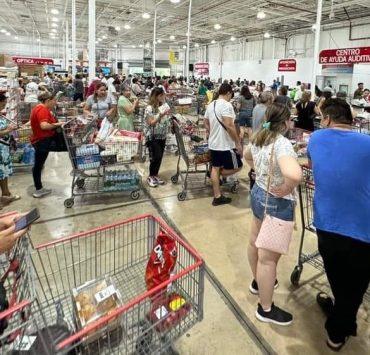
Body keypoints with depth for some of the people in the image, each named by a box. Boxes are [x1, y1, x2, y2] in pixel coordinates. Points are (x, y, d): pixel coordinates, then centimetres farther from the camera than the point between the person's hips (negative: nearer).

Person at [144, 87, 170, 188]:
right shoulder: (149, 108, -13)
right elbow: (151, 123, -18)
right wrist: (160, 115, -26)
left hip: (162, 136, 7)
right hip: (152, 137, -6)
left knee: (159, 157, 8)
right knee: (156, 156, -11)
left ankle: (155, 175, 24)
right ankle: (150, 177, 7)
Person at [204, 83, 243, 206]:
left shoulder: (211, 105, 10)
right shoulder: (226, 105, -17)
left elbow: (206, 123, 19)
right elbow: (229, 126, -26)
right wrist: (238, 143, -20)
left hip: (213, 143, 9)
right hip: (226, 144, -9)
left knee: (215, 168, 11)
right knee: (237, 166, 9)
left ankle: (217, 197, 16)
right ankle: (217, 175, 15)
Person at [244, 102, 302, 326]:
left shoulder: (259, 138, 0)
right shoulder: (282, 144, -27)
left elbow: (248, 156, 23)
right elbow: (295, 175, -45)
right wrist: (285, 189, -26)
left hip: (258, 194, 10)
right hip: (277, 203, -9)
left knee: (256, 241, 25)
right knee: (268, 257, 3)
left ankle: (258, 282, 50)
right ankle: (266, 309, 21)